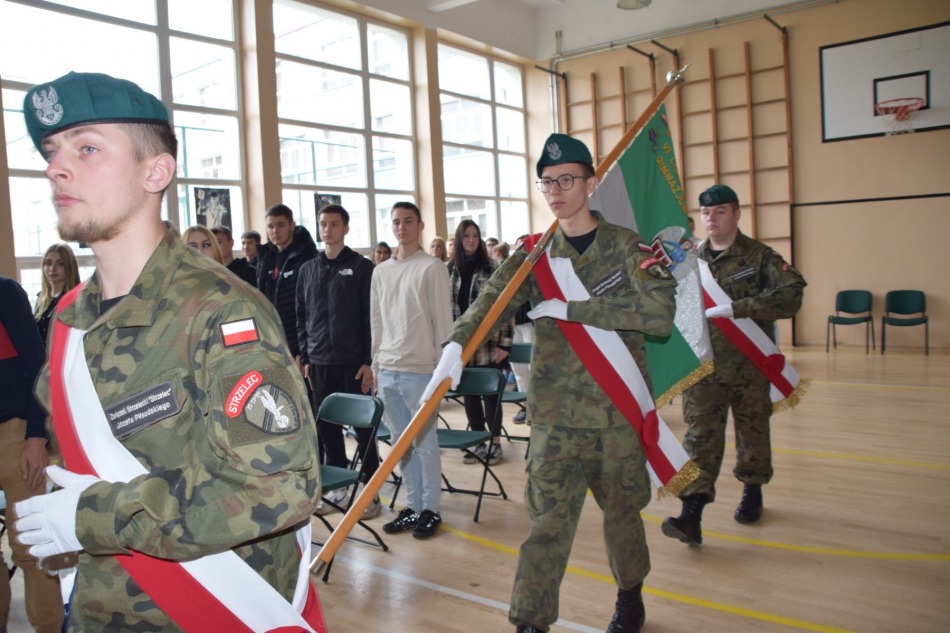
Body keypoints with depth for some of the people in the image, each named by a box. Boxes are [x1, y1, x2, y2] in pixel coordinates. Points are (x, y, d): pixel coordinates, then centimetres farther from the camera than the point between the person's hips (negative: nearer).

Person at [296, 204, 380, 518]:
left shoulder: (362, 267, -3)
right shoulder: (308, 269, 11)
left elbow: (371, 316, -7)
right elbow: (301, 317, 14)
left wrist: (369, 361, -11)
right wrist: (305, 357, 8)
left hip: (353, 361, -4)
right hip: (319, 362, 5)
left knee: (363, 427, 3)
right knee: (327, 427, 10)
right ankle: (336, 488, 23)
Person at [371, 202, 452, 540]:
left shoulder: (432, 267, -3)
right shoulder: (380, 271, 13)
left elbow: (443, 320, -5)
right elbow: (377, 322, 16)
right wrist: (376, 364, 13)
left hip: (420, 369, -5)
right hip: (387, 371, 6)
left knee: (425, 442, 1)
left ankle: (431, 509, 13)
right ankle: (413, 505, 22)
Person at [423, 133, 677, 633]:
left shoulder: (627, 246, -1)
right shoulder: (534, 255, 5)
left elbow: (659, 312, -16)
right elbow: (492, 299, -12)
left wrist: (569, 309, -17)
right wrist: (457, 344, -32)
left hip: (619, 408, 0)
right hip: (555, 411, 1)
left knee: (621, 509, 15)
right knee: (549, 521, -3)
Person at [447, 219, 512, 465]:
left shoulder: (492, 268, -3)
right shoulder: (449, 270, 7)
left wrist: (505, 343, -11)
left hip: (487, 344, -3)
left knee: (490, 392, 2)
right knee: (468, 393, 10)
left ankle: (495, 443, 15)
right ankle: (478, 442, 22)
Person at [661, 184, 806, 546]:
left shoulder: (760, 256, -5)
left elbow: (791, 295, -19)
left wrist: (736, 308, -28)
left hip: (749, 367, -1)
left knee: (752, 432, 15)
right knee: (700, 438, -3)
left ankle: (752, 492, 39)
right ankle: (691, 516, -5)